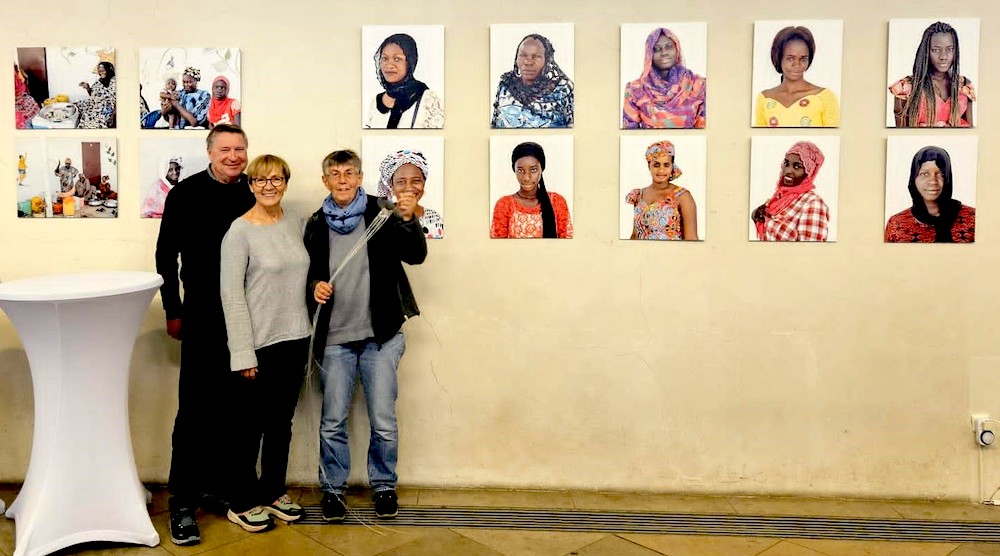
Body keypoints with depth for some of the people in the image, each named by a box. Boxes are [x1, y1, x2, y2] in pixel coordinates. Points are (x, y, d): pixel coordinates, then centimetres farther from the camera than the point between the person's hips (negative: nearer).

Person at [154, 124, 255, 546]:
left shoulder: (257, 194, 5)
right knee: (195, 410, -3)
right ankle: (183, 503, 4)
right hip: (203, 316, -3)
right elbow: (166, 255, 2)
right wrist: (173, 311, 0)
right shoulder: (186, 193, -1)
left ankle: (219, 481, 26)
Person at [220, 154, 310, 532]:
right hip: (258, 344, -5)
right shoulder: (240, 231, -10)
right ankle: (242, 503, 21)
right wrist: (243, 354, -15)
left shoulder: (295, 223, 6)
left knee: (282, 422, 16)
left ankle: (273, 492, 31)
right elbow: (231, 295, -13)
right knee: (250, 425, 6)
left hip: (294, 341, 6)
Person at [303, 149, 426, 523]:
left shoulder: (380, 212, -2)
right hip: (335, 337, 2)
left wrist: (408, 219, -25)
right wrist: (315, 285, -5)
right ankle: (332, 489, 24)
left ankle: (384, 486, 24)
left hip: (380, 334, -2)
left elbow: (415, 255, -9)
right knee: (333, 422, 8)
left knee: (384, 421, 4)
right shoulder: (317, 223, 6)